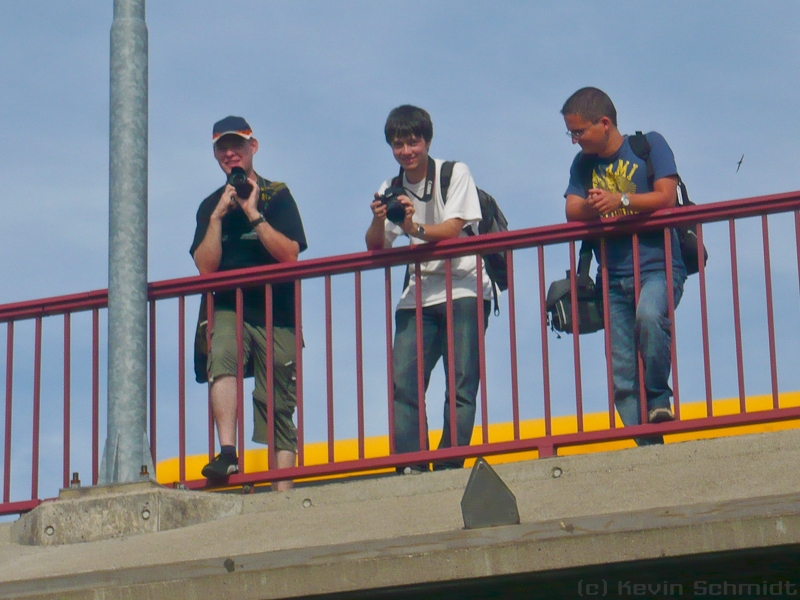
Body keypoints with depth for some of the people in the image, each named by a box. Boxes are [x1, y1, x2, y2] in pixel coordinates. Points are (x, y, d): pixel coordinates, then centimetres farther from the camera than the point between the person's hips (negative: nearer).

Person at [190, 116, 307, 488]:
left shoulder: (277, 196, 5)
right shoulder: (210, 206, 14)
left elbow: (290, 254, -8)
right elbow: (205, 267, 2)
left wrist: (252, 214, -10)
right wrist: (219, 215, -5)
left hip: (275, 313, -1)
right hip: (229, 309, 1)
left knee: (277, 403, -5)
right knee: (222, 356, -31)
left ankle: (282, 492, -7)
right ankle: (227, 452, -38)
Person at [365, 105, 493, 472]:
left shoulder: (455, 174, 1)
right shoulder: (391, 190, 11)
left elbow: (455, 229, -12)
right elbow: (375, 248, 4)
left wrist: (417, 229, -31)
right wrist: (378, 221, -18)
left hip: (463, 291, -3)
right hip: (417, 296, 4)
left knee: (461, 383, -10)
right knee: (403, 383, -10)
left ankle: (449, 465, -10)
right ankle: (410, 467, -13)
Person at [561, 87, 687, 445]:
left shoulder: (650, 145, 2)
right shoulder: (583, 164, 15)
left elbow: (666, 197, -8)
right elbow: (572, 211, 4)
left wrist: (621, 200, -22)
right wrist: (590, 207, -19)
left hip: (658, 267, -5)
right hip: (614, 277, 5)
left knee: (649, 315, -36)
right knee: (621, 376, -5)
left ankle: (659, 399, -17)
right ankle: (649, 446, -3)